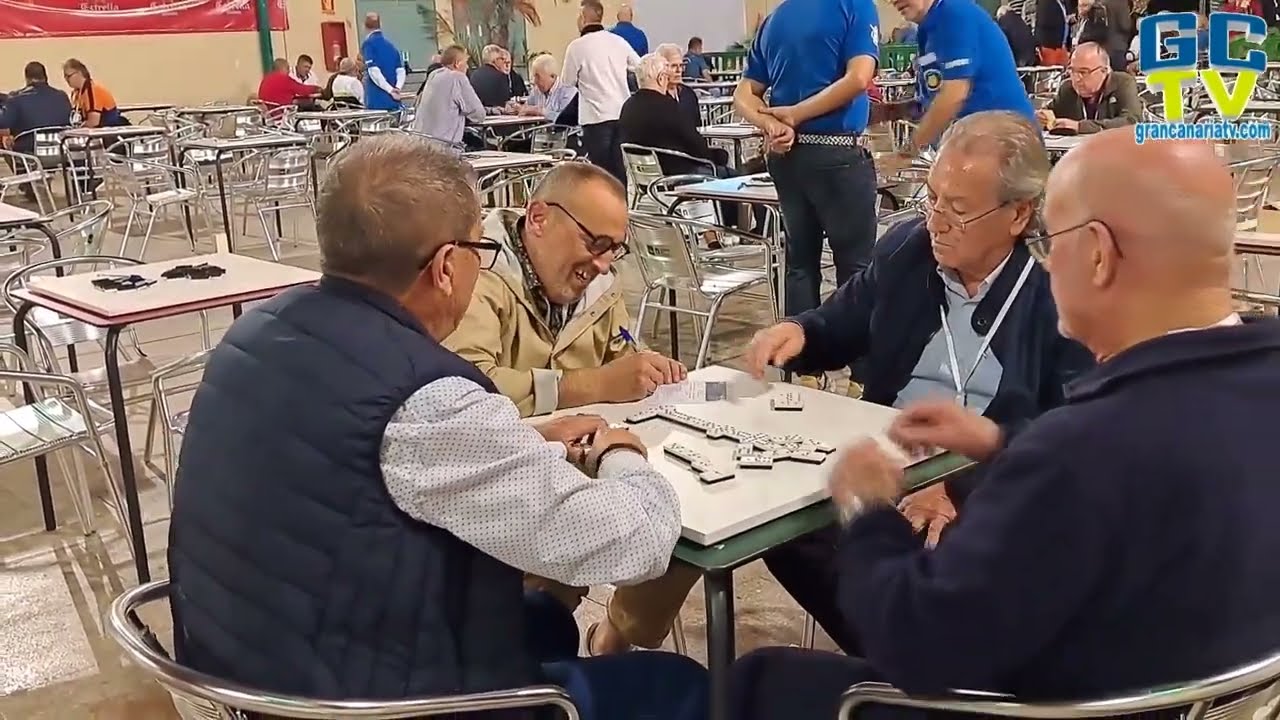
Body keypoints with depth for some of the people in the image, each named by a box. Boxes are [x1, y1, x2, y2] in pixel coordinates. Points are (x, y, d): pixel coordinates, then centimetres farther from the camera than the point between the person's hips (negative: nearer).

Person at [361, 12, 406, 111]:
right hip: (393, 100, 5)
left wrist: (390, 90, -12)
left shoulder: (368, 44, -2)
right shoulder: (390, 44, 16)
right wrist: (397, 88, -6)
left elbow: (374, 72, -13)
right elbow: (401, 71, 5)